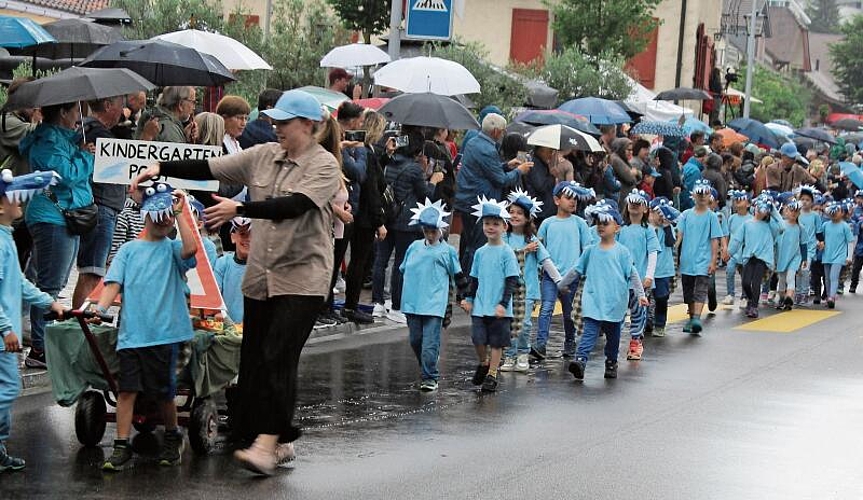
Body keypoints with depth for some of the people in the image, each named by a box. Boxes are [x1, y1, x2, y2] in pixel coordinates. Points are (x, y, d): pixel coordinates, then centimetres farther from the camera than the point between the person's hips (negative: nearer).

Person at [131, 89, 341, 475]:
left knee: (278, 357, -16)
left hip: (302, 277, -7)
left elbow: (295, 205, -24)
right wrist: (161, 168, -3)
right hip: (261, 275, 7)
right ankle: (279, 441, 15)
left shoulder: (323, 165, -9)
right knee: (254, 358, 6)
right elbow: (209, 168, 7)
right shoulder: (263, 156, 10)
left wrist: (239, 208, -30)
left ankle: (267, 443, -18)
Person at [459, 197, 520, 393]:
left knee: (497, 341, 3)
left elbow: (512, 280, -9)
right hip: (480, 306, 4)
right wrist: (469, 299, 12)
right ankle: (483, 364, 25)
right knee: (478, 338, -2)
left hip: (499, 307, -4)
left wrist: (503, 303, -15)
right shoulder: (480, 253, 9)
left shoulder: (507, 252, -6)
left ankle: (492, 374, 14)